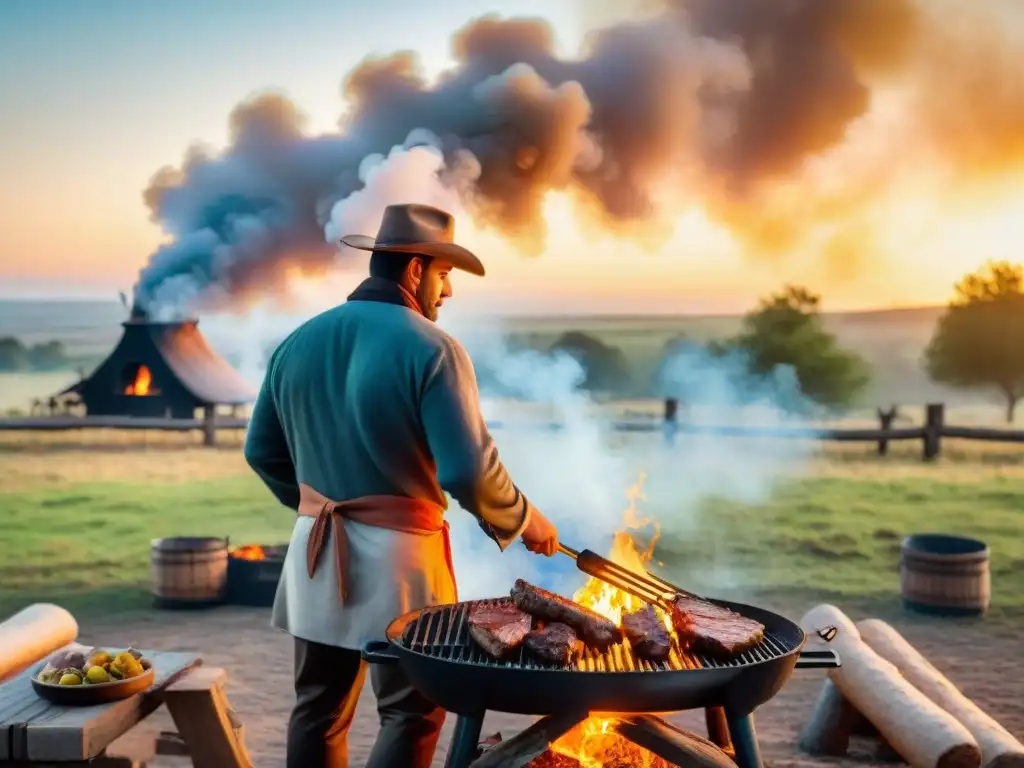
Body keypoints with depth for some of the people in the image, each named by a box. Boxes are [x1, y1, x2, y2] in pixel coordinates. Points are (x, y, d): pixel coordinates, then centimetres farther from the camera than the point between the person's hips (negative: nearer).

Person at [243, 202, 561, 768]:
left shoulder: (298, 342, 6)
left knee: (318, 708, 16)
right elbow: (469, 470, -18)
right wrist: (523, 521, -1)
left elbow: (261, 450, 13)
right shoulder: (431, 348, -13)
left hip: (316, 551, 6)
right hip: (398, 552, -6)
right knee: (412, 714, 8)